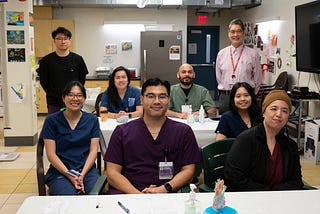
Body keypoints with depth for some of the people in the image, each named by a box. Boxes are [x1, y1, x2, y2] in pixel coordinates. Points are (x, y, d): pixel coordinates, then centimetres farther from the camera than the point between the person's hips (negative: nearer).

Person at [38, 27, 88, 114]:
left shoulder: (78, 59, 1)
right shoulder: (46, 60, 0)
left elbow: (82, 79, 8)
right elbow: (43, 81, 7)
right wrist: (52, 94, 4)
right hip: (54, 104, 0)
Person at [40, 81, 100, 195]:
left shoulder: (92, 120, 11)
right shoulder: (52, 120, 4)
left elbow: (93, 150, 5)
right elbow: (51, 154, -1)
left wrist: (82, 175, -11)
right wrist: (70, 176, -12)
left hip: (87, 169, 2)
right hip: (60, 172, -1)